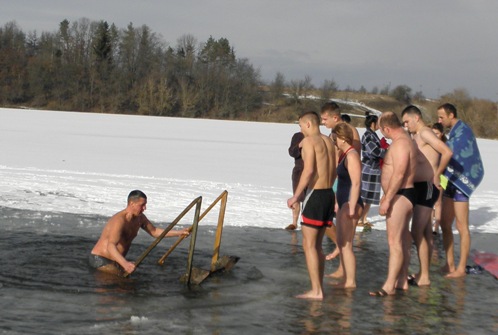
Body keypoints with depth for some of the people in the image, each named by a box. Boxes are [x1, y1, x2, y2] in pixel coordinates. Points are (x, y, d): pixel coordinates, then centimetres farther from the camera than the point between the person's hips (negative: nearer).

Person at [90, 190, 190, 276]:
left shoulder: (140, 218, 1)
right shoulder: (119, 220, -29)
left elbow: (154, 232, 17)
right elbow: (111, 246, -41)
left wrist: (179, 233, 6)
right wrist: (124, 263, -58)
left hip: (116, 260, 9)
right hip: (100, 259, -9)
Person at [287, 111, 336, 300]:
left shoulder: (309, 141, -10)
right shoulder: (329, 142, 13)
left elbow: (309, 170, -20)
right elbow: (333, 171, 15)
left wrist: (295, 196, -16)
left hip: (315, 194, -8)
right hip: (329, 193, 8)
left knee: (309, 245, -3)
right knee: (317, 245, 15)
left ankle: (316, 291, -5)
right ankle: (319, 288, 17)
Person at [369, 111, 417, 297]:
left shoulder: (400, 143, -18)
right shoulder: (405, 140, 16)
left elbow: (399, 174, -26)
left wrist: (387, 199, -25)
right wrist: (387, 196, 25)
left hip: (400, 196, -11)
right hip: (402, 195, 11)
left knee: (394, 241, -10)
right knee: (402, 239, 15)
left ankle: (389, 286, -10)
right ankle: (402, 280, 22)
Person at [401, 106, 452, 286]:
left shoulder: (425, 133, -13)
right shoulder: (416, 136, 15)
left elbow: (447, 152, -25)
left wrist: (436, 175, -17)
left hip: (427, 188, -10)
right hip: (421, 187, 10)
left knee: (417, 232, -10)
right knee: (426, 233, 13)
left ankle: (424, 277, -7)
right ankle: (424, 273, 19)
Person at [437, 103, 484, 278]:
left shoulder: (463, 131, -14)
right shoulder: (453, 132, 15)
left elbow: (450, 153, -22)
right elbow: (450, 153, 12)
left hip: (461, 182, -9)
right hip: (452, 182, 9)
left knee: (461, 227, -3)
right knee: (445, 224, 10)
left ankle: (461, 268, 3)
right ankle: (450, 264, 18)